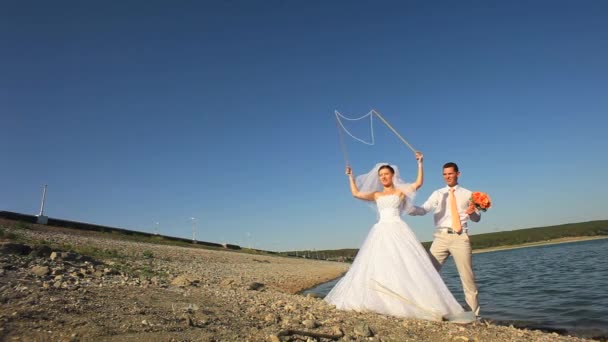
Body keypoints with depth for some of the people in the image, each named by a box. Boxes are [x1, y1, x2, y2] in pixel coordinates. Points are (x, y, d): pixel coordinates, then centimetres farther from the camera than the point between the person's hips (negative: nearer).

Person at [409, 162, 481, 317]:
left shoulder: (468, 194, 12)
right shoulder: (437, 194, 12)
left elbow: (477, 219, 14)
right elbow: (423, 209, -4)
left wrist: (472, 212, -10)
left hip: (460, 237, -1)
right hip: (441, 237, 1)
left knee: (467, 277, 2)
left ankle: (474, 314, 13)